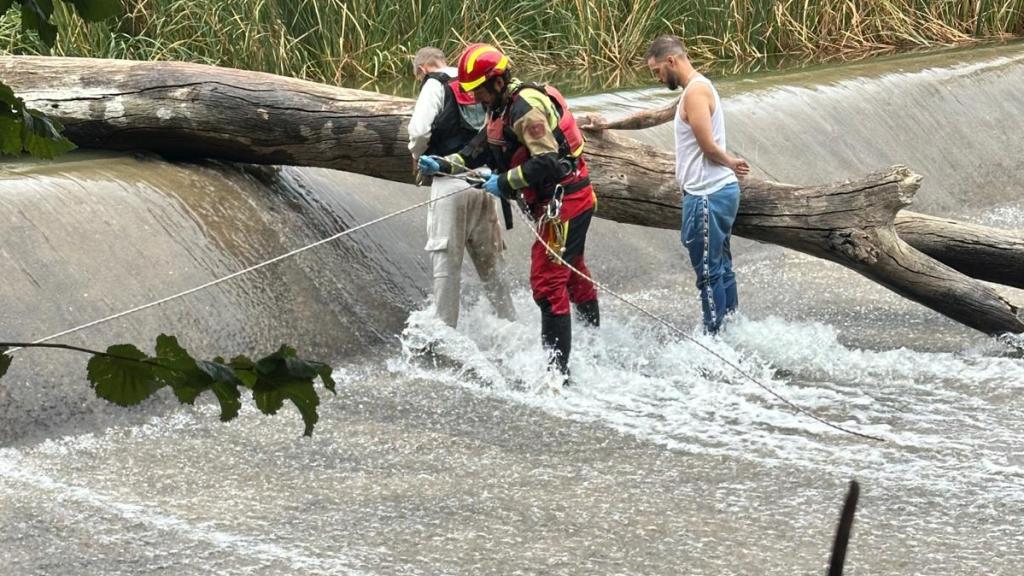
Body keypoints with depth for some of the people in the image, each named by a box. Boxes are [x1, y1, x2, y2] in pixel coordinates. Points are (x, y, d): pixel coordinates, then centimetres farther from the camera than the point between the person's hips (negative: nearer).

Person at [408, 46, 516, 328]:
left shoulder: (435, 85, -1)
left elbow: (420, 129, -12)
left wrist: (417, 156, 7)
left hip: (451, 183, -6)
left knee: (447, 260, -3)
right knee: (489, 261, 13)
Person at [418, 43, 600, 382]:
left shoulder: (526, 107, -22)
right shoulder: (500, 107, 11)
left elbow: (546, 162, -27)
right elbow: (480, 149, 19)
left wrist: (505, 182, -20)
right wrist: (444, 165, 6)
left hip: (565, 200, -11)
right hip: (555, 201, 11)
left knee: (547, 283, -12)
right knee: (573, 276, 25)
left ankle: (558, 370, -12)